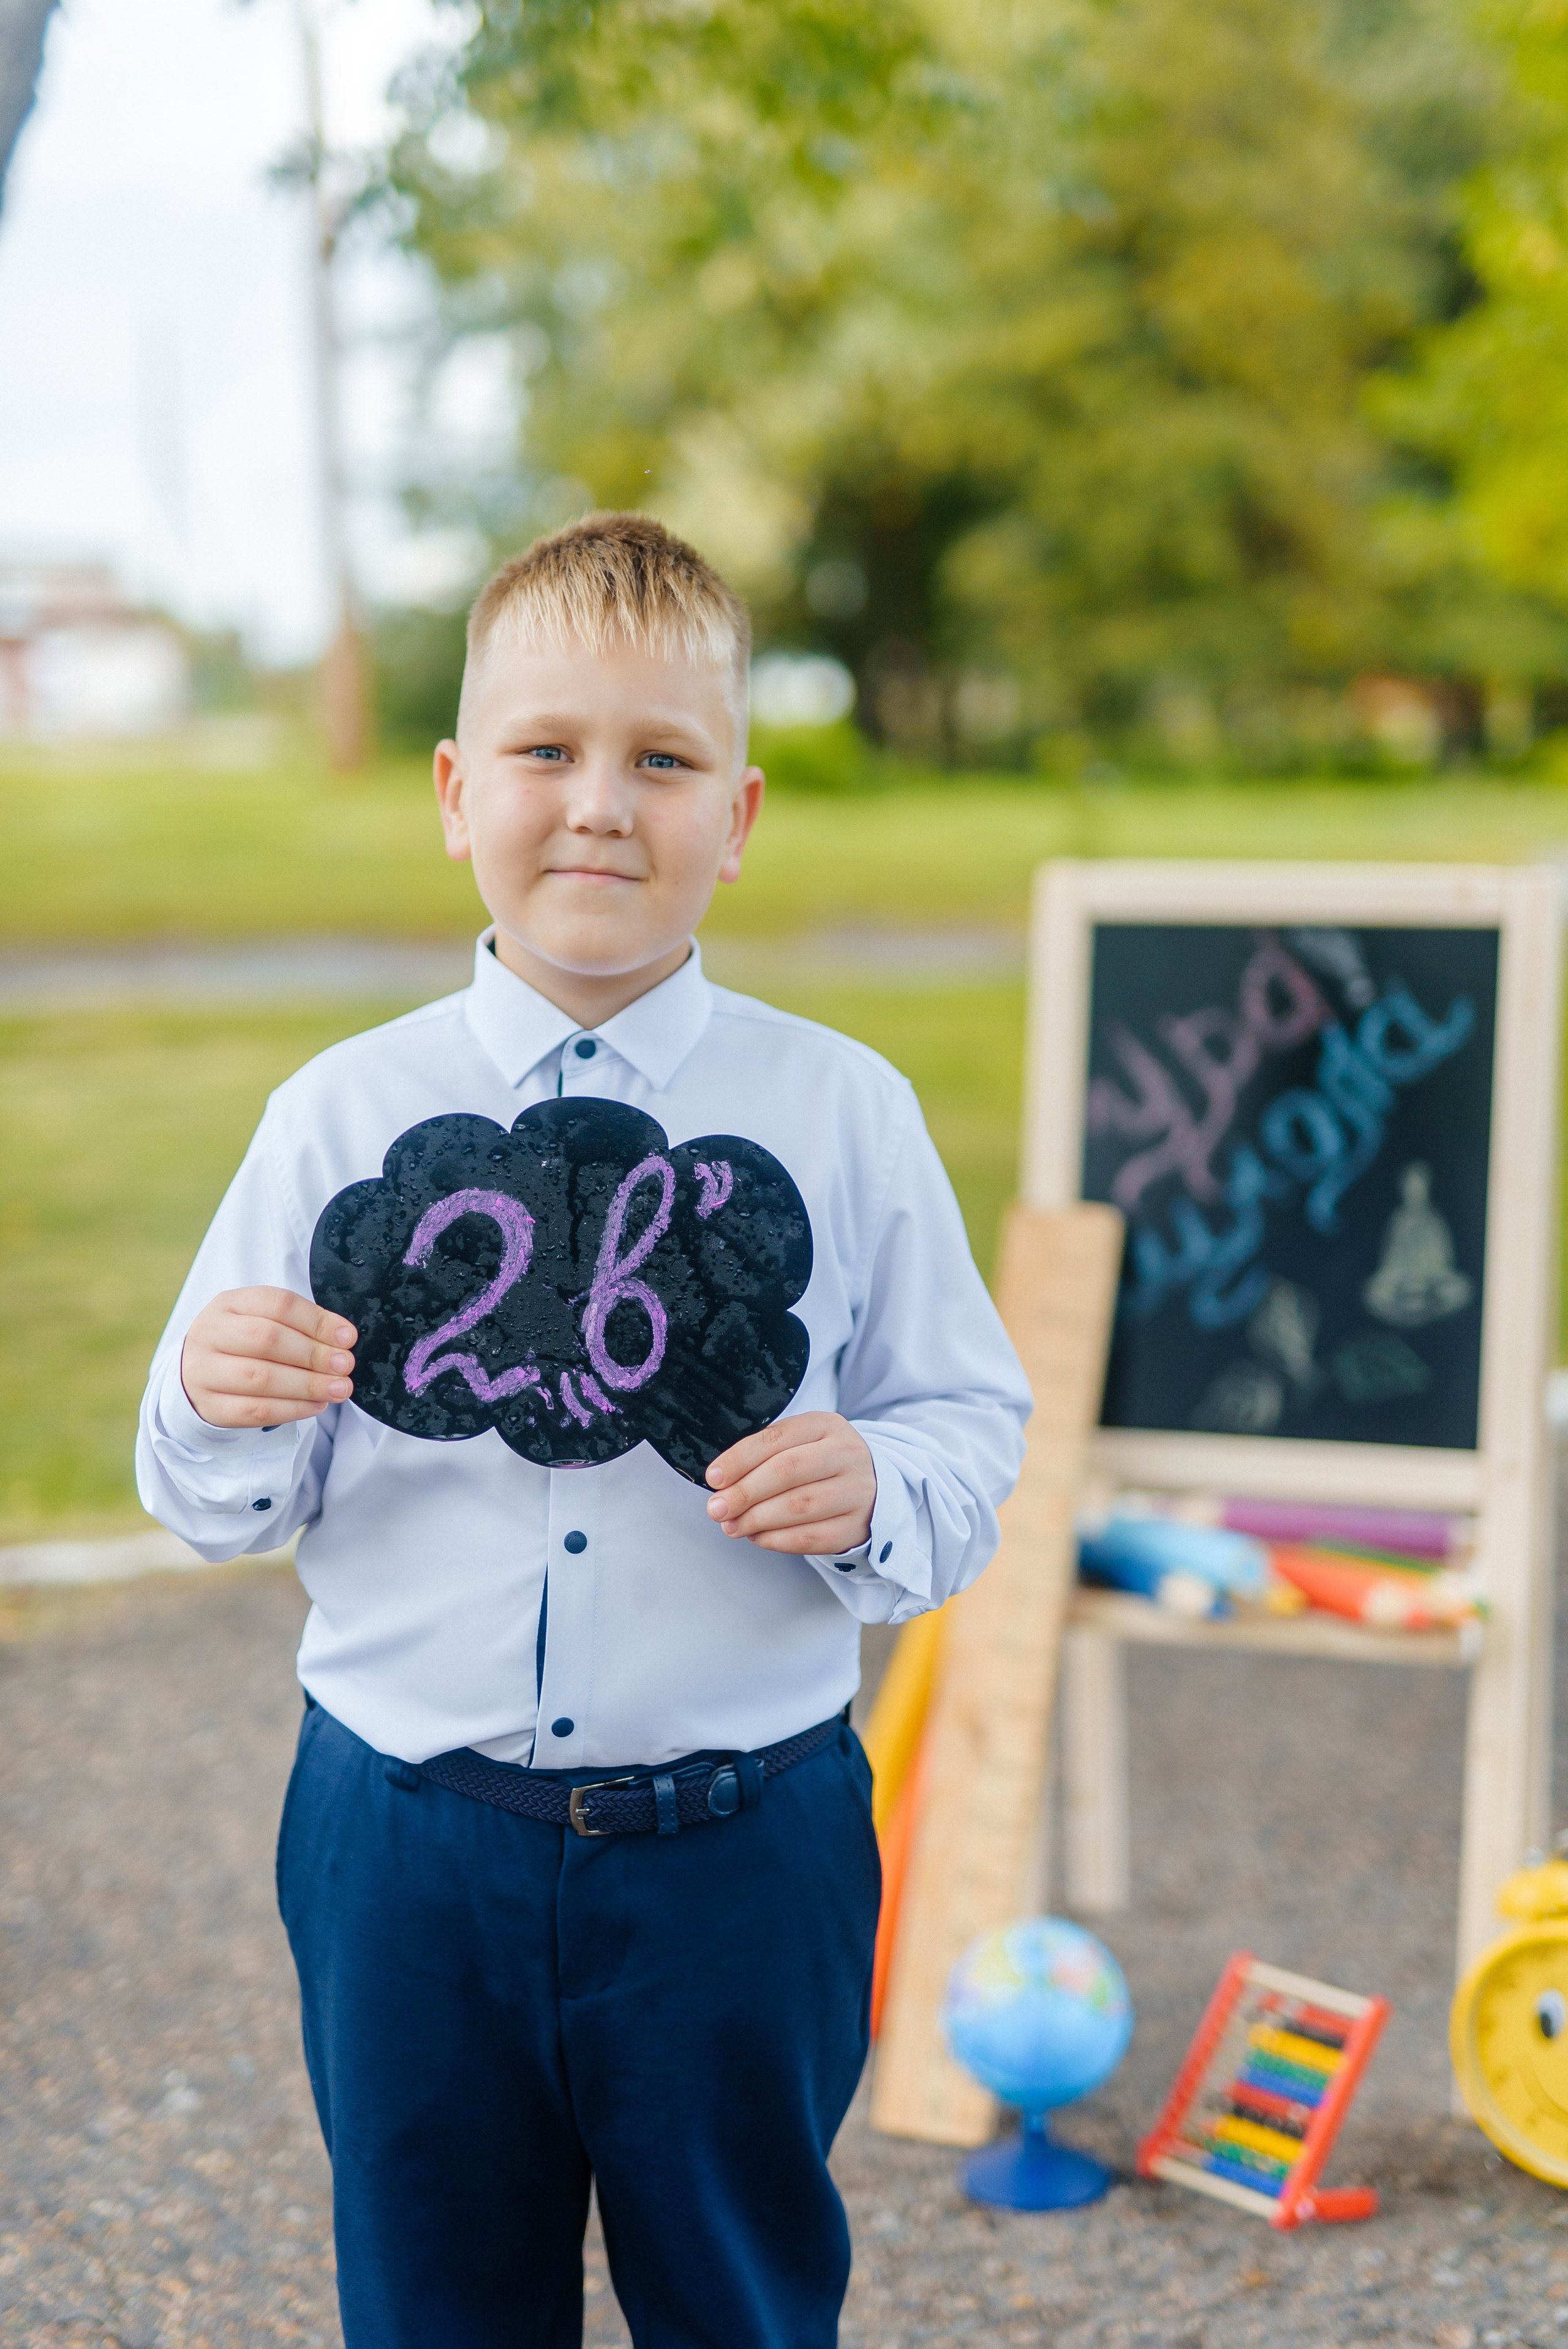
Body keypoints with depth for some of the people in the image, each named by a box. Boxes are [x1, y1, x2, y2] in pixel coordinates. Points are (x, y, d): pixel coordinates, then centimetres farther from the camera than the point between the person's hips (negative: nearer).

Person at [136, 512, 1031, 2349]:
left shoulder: (844, 1116, -3)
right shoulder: (338, 1120, -2)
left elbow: (971, 1424, 2)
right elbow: (224, 1512, 2)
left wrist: (875, 1493, -20)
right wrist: (216, 1407, -20)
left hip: (740, 1845, -1)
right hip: (406, 1848, 1)